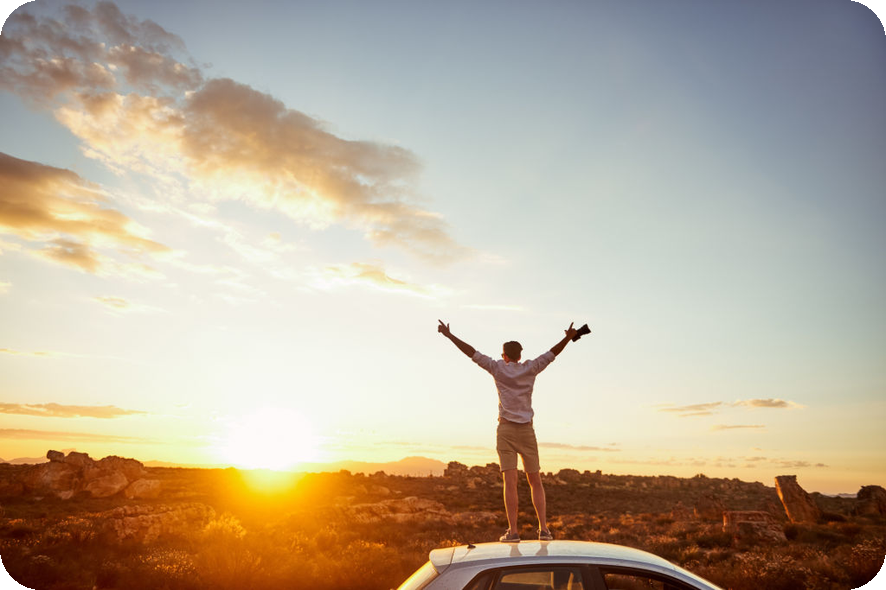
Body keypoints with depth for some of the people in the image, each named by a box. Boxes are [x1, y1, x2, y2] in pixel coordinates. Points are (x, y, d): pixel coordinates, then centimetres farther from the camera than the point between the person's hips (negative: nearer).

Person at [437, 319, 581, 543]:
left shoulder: (498, 368, 1)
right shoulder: (530, 369, 5)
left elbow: (472, 353, 1)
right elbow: (551, 354, 6)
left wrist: (449, 335, 4)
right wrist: (568, 338, 1)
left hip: (505, 430, -2)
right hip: (527, 431, 2)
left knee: (510, 482, -5)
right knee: (535, 482, 9)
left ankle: (513, 531, -8)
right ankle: (543, 529, 4)